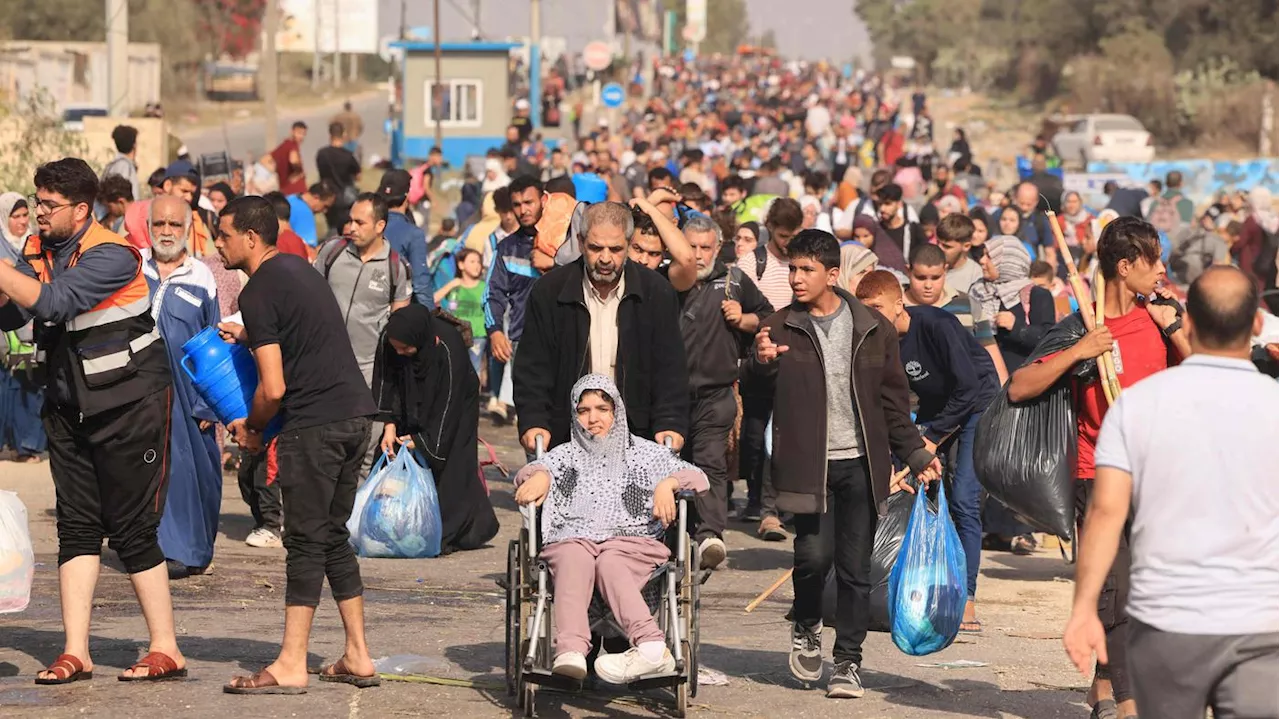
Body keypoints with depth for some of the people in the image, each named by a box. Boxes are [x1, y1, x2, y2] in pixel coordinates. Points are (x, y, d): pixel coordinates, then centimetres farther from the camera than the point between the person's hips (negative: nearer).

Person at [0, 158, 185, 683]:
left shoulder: (112, 254, -18)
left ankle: (166, 650, 3)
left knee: (132, 530, -5)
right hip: (69, 405, 7)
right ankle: (75, 654, 4)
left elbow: (56, 303, -30)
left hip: (129, 404, -7)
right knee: (76, 526, 4)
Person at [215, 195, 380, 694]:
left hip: (313, 423, -9)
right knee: (334, 536, 15)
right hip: (355, 412, 9)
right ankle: (357, 657, 15)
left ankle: (291, 666, -5)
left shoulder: (258, 292, -12)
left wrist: (249, 428, 1)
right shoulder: (299, 268, 16)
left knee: (306, 541, -7)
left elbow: (273, 388, -17)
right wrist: (249, 336, 26)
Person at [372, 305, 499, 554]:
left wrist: (421, 440, -25)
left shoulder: (448, 348, -34)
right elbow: (385, 382, -10)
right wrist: (389, 424, -19)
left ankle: (449, 534, -7)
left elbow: (448, 402, -28)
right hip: (412, 409, 5)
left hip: (457, 405, -5)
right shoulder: (388, 338, -21)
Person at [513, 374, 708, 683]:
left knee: (610, 563, -37)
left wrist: (668, 483, -7)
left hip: (630, 542, 0)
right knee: (575, 559, -37)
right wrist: (540, 475, -15)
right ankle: (570, 652, -60)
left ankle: (649, 647, -59)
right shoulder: (566, 455, 29)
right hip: (571, 540, 1)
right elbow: (528, 472, 10)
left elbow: (698, 477, 15)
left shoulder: (644, 452, 25)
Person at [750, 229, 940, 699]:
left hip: (860, 465, 1)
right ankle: (806, 627, 18)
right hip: (808, 464, -1)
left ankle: (848, 662, 14)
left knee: (855, 568, 3)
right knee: (814, 555, -12)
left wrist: (915, 454, 8)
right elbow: (757, 379, -17)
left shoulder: (873, 329, 5)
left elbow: (893, 401, 12)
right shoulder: (782, 328, 1)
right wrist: (763, 361, -39)